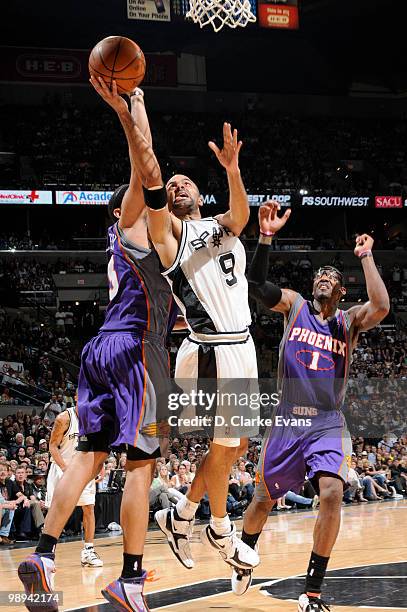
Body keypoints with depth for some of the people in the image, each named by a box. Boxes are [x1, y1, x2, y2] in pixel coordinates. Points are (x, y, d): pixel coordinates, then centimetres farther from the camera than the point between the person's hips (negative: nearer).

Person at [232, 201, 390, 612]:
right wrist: (266, 237, -22)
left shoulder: (349, 321, 4)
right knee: (264, 499, 11)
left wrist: (365, 256, -14)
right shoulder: (294, 305, 5)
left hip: (328, 423, -1)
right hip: (288, 419, 1)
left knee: (332, 493, -23)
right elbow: (256, 285, -12)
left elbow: (381, 307, -18)